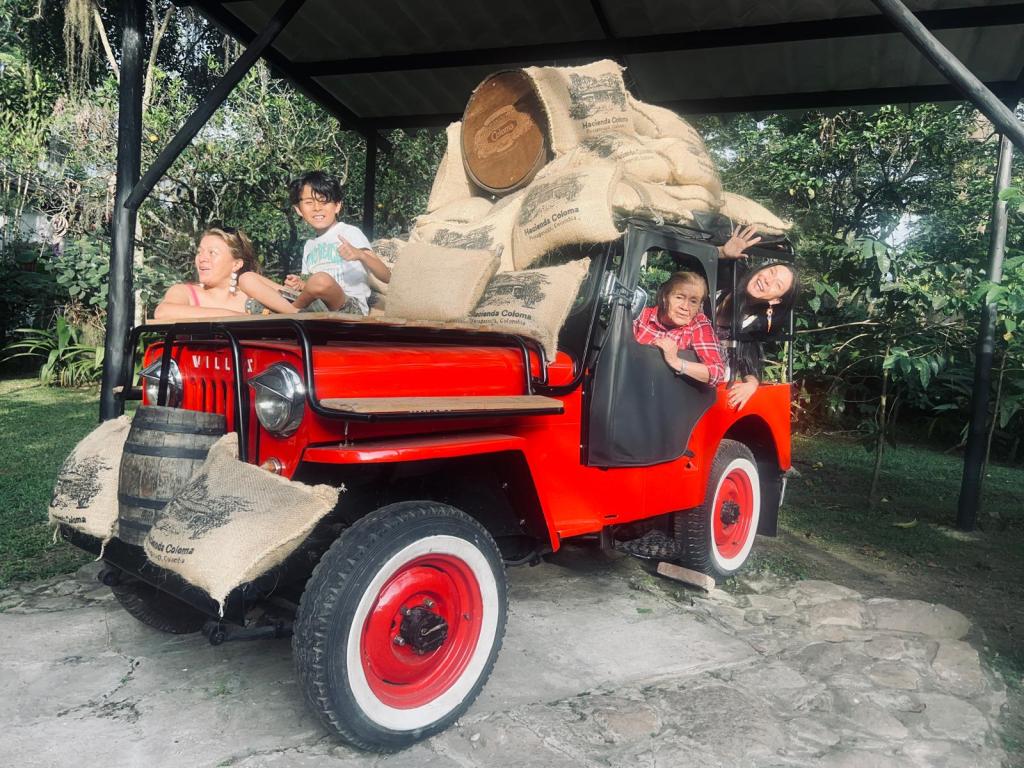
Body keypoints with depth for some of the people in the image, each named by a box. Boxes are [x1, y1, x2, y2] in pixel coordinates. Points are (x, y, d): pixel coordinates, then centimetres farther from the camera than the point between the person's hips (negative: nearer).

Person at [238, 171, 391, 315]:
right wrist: (301, 285, 2)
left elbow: (387, 277, -7)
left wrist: (360, 255, -24)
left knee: (321, 279, -40)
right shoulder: (309, 245, 21)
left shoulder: (350, 232, 3)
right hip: (315, 306, 6)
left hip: (350, 308, -6)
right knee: (247, 279, -2)